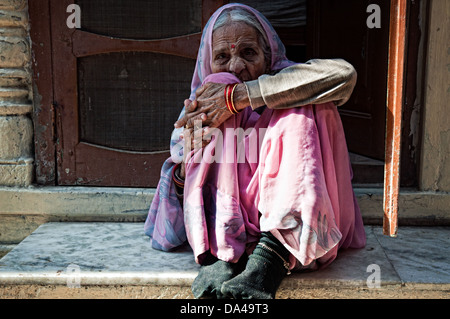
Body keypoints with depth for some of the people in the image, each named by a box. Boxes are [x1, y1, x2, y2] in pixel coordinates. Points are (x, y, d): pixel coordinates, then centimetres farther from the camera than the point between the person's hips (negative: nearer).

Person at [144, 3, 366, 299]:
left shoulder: (286, 79, 3)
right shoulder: (203, 103, 9)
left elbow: (344, 74, -24)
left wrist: (238, 96, -22)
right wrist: (189, 160, -19)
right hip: (226, 225, 1)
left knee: (300, 107, -20)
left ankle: (275, 255, -35)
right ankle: (224, 254, -26)